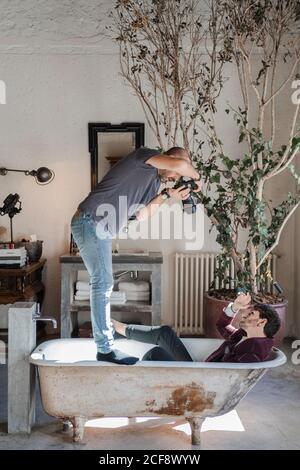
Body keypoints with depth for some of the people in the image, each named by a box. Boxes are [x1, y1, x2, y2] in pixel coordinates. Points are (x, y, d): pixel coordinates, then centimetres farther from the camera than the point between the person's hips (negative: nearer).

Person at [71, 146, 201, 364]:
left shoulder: (155, 180, 20)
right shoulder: (144, 155, -6)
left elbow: (142, 215, 12)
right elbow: (181, 164, -23)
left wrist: (166, 195, 11)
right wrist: (197, 177, -4)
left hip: (100, 228, 10)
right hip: (90, 221, -10)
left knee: (103, 283, 13)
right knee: (103, 282, -10)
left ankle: (105, 333, 23)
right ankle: (105, 348, -5)